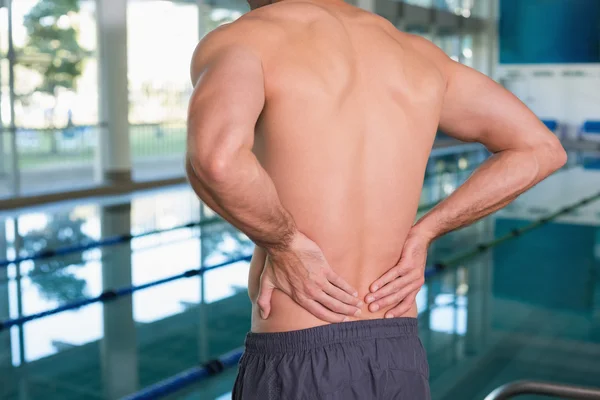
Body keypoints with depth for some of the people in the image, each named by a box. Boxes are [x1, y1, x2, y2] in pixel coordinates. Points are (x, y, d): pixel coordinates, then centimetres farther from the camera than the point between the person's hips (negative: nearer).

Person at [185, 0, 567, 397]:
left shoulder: (237, 40, -9)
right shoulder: (412, 50, 10)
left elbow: (215, 157, -33)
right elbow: (542, 149, 16)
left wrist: (284, 246, -13)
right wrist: (419, 236, 7)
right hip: (400, 363, 6)